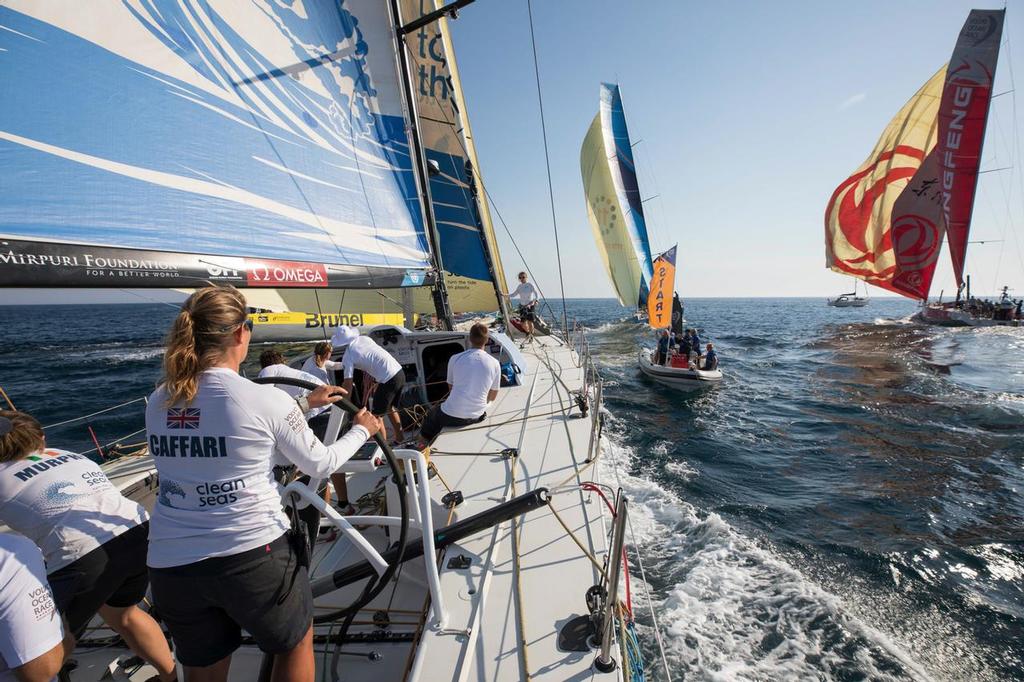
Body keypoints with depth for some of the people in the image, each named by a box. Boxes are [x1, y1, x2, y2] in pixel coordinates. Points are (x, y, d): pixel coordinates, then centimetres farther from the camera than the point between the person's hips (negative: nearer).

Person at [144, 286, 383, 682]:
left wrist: (306, 404, 21)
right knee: (296, 643, 25)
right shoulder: (266, 399, -18)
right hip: (253, 557, -5)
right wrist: (361, 430, 12)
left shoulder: (158, 402, 0)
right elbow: (320, 465, -5)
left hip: (170, 566, 6)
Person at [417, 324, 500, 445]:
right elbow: (492, 396, 7)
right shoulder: (494, 363, -3)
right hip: (476, 417, 3)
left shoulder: (455, 359, -5)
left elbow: (451, 388, 8)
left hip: (450, 417, -2)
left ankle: (422, 445, 43)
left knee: (432, 414, 31)